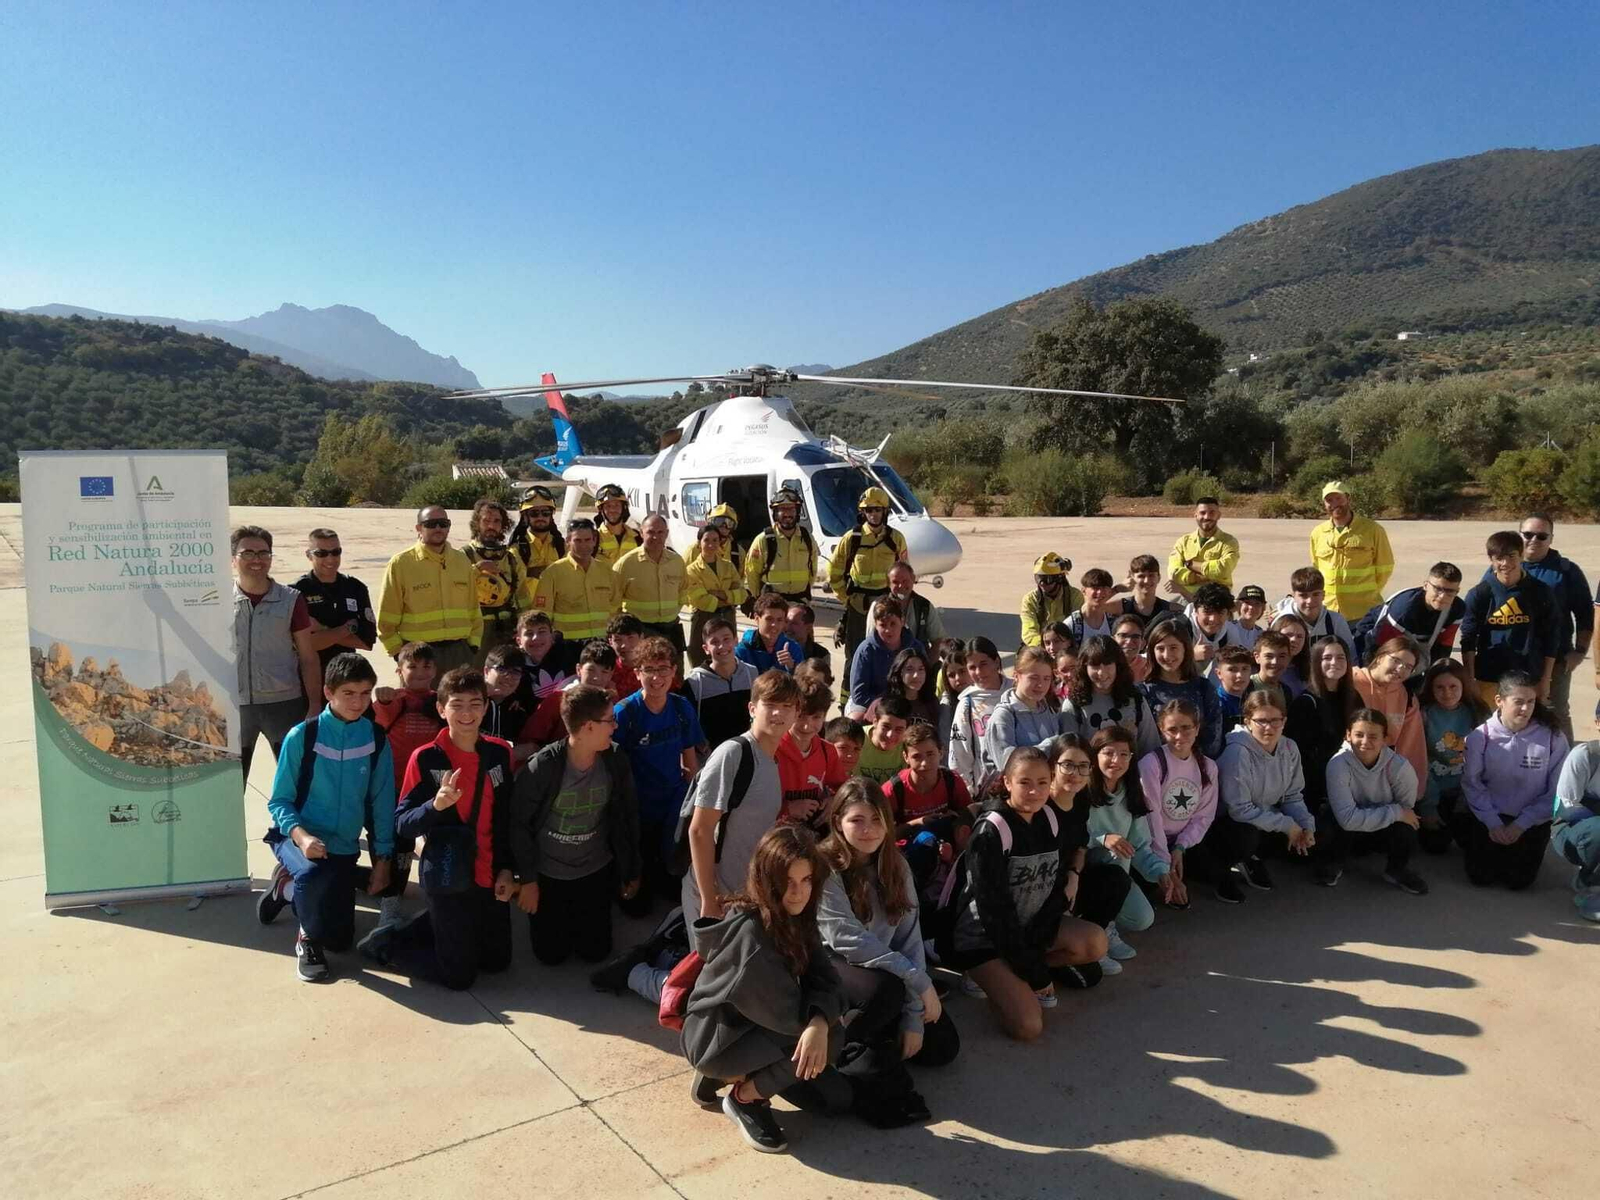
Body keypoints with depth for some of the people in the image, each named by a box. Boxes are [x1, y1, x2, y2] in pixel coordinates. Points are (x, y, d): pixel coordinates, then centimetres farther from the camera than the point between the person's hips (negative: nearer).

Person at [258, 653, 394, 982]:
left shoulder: (376, 741, -6)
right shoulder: (302, 736, -14)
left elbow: (381, 804, 1)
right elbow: (279, 801, -11)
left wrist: (382, 859, 1)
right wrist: (301, 836, -29)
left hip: (343, 847, 4)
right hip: (296, 836, -3)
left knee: (340, 940, 8)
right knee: (311, 872, -39)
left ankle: (288, 886, 36)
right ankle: (308, 938, -5)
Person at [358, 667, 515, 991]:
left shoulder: (500, 752, -2)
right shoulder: (426, 759, -14)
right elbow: (402, 825, -14)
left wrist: (506, 869, 4)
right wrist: (436, 805, -32)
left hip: (489, 876, 5)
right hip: (447, 878, -5)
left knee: (497, 961, 17)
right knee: (459, 975, 2)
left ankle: (437, 924, 35)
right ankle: (386, 943, 22)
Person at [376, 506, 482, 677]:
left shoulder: (461, 560, 11)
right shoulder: (400, 563, -3)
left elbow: (473, 607, 16)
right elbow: (387, 617, -2)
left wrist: (474, 643, 9)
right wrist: (398, 652, -6)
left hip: (459, 653, 4)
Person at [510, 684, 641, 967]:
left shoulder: (616, 762, -14)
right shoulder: (543, 766, -25)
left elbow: (628, 817, -1)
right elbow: (519, 822, -14)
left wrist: (633, 870, 5)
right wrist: (527, 878, -11)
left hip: (595, 870, 2)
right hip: (548, 872, -2)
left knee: (595, 952, 8)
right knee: (551, 954, 8)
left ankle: (580, 912, 38)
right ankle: (561, 913, 37)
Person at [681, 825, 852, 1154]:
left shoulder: (796, 918, -3)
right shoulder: (748, 930, -30)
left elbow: (826, 981, -10)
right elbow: (781, 1010, -27)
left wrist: (819, 1022, -30)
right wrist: (827, 1025, -9)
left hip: (755, 1028, 8)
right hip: (714, 1038, -8)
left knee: (838, 1098, 6)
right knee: (829, 1042, -23)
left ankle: (741, 1072, 14)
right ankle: (744, 1097, -3)